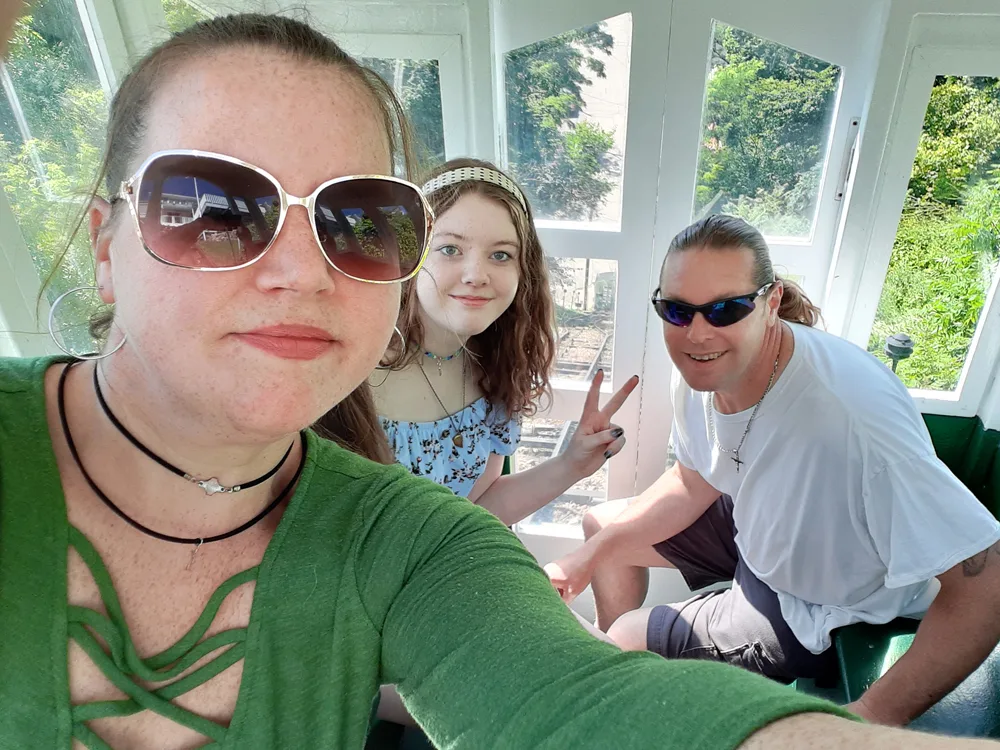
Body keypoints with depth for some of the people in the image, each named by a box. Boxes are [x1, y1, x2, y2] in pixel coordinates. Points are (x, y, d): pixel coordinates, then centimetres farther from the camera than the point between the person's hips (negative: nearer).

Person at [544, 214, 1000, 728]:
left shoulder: (853, 409, -41)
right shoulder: (699, 370, -17)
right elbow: (693, 483, 1)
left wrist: (869, 722, -33)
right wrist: (591, 554, -3)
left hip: (820, 612, -6)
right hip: (757, 526, 7)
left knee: (627, 636, -8)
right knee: (602, 523, 13)